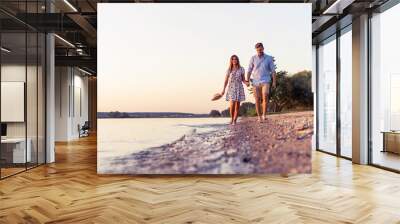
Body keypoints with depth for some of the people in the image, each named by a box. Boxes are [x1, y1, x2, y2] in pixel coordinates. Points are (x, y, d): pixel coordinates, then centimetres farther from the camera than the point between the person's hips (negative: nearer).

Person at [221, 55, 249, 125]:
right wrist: (223, 90, -3)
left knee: (237, 106, 0)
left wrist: (247, 83, -15)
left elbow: (243, 80, 7)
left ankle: (234, 121, 11)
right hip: (231, 88, -1)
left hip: (239, 88, 1)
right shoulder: (229, 70, 3)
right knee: (232, 105, -13)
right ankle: (232, 118, 10)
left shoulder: (241, 69, 3)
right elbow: (226, 81, 5)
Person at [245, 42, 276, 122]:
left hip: (265, 82, -1)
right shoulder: (253, 58, 3)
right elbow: (249, 70, 1)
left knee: (265, 97, -22)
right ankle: (259, 117, 11)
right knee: (257, 100, 1)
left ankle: (264, 115, -13)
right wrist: (247, 81, -11)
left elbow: (273, 71, 2)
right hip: (255, 82, 1)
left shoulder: (269, 58, 2)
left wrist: (274, 82, -7)